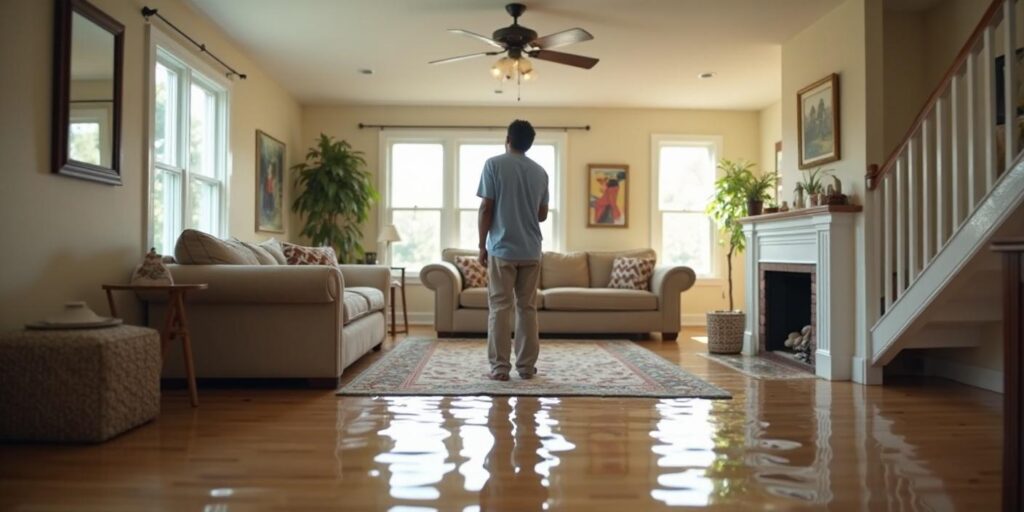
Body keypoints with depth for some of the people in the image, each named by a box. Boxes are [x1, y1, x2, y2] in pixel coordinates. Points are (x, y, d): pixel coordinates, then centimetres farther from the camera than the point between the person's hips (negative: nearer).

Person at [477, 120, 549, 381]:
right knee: (527, 308, 8)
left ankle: (500, 367, 2)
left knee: (500, 308, 0)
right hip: (531, 251, 4)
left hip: (502, 249, -4)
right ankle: (526, 366, 12)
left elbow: (486, 208, -7)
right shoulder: (540, 172, 9)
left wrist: (482, 245, 0)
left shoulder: (494, 164, -4)